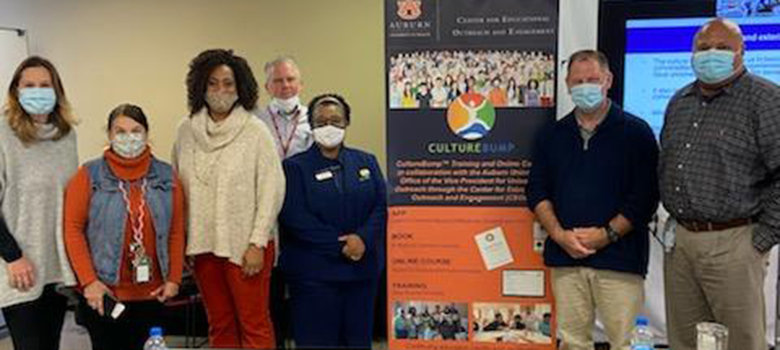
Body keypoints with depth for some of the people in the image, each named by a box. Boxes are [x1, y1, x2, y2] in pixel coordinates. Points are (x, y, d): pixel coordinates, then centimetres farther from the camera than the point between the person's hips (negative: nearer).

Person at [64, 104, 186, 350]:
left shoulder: (165, 176, 3)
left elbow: (176, 231, 5)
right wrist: (88, 281, -11)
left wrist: (174, 278, 0)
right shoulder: (89, 175, -4)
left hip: (151, 294, 2)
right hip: (104, 293, -2)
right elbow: (73, 229, -5)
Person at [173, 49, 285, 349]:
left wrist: (257, 243, -11)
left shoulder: (255, 131, -6)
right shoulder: (186, 130, 6)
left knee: (254, 324, 1)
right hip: (202, 243, 4)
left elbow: (272, 189, -8)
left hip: (244, 245, -4)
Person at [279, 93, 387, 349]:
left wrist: (363, 238, -15)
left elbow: (381, 206, 4)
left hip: (363, 269, 3)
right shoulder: (295, 167, 3)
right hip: (314, 273, -3)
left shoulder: (366, 162, 13)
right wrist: (341, 246, -15)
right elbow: (295, 218, -9)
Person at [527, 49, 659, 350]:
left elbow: (645, 196, -5)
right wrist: (560, 234, -5)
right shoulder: (551, 135, 12)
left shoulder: (636, 132, 1)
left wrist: (606, 234, -12)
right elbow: (537, 191, 9)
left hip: (619, 256, -3)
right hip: (565, 257, 3)